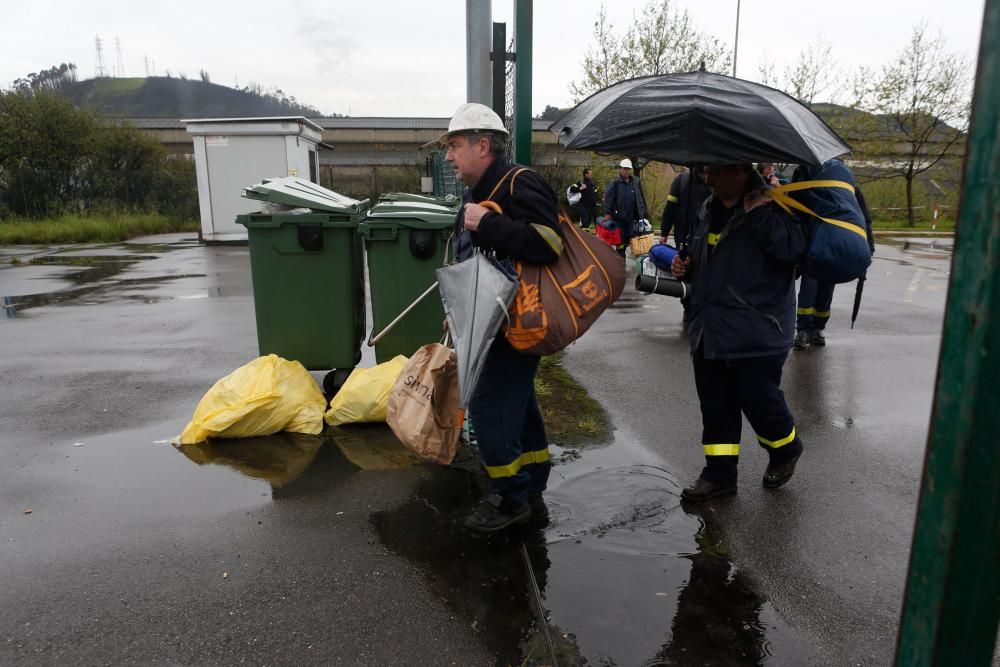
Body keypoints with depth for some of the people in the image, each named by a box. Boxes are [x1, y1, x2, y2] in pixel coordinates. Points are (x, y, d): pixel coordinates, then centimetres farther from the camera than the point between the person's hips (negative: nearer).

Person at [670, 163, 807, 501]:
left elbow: (793, 249, -26)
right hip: (709, 330, 7)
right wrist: (687, 266, 6)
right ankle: (719, 473, 23)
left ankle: (786, 449, 33)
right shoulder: (709, 209, 12)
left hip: (756, 331, -7)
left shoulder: (773, 205, -10)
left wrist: (758, 213, -27)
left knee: (759, 398, 2)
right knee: (715, 404, 10)